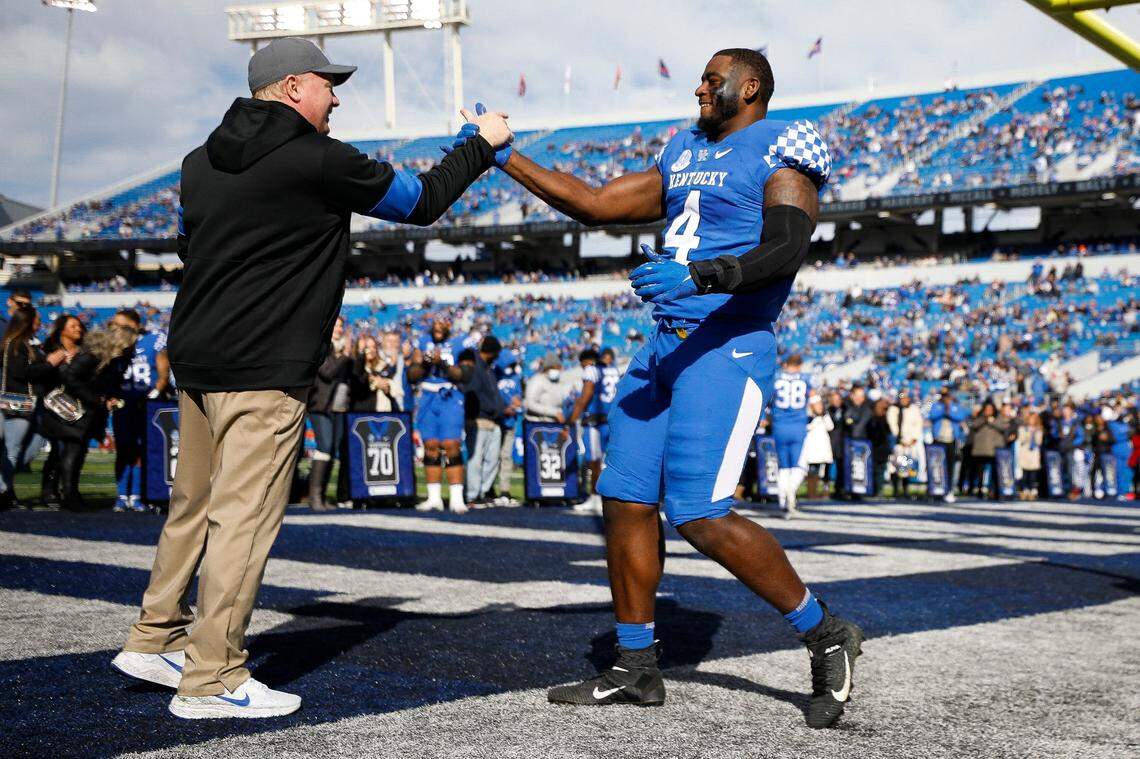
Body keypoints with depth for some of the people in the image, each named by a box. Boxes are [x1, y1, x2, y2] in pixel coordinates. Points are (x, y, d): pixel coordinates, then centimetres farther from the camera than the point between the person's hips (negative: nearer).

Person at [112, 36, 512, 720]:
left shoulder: (201, 163, 13)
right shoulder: (321, 163, -9)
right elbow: (422, 201, 1)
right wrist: (482, 145, 15)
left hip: (195, 359, 8)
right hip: (263, 373, -8)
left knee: (195, 505, 17)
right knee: (245, 516, -5)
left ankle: (155, 640, 26)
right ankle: (211, 679, -1)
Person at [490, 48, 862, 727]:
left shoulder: (780, 153, -4)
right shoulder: (685, 155, 21)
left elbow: (787, 250, -19)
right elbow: (594, 205, 22)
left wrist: (699, 275, -33)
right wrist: (504, 158, 19)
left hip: (729, 349, -8)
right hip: (666, 345, 9)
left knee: (700, 516, -16)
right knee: (626, 503, 5)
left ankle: (827, 635, 1)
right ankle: (636, 670, 16)